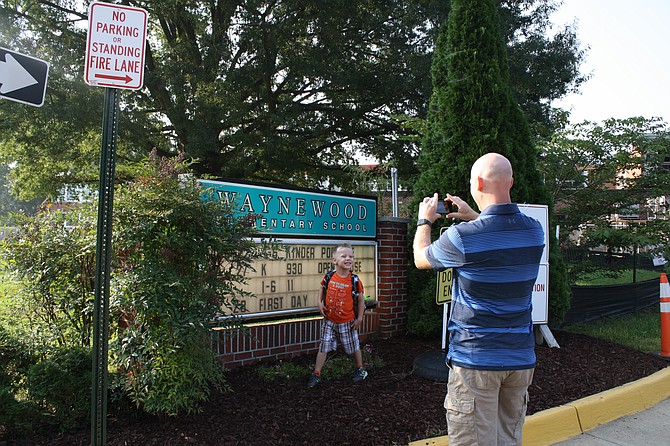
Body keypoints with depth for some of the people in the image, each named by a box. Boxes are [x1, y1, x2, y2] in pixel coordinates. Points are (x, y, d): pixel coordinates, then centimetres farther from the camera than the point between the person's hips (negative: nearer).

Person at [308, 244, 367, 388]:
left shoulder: (354, 280, -14)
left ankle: (360, 369, 38)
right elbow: (322, 288, 12)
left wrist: (359, 318, -4)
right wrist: (320, 303, -1)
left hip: (347, 322, -1)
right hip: (329, 320, 1)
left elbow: (361, 299, -4)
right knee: (324, 347, 7)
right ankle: (316, 374, 18)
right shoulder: (329, 277, -9)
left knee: (354, 346, 15)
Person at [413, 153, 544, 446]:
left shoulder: (463, 236, -17)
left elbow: (421, 259, 3)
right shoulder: (534, 231, 0)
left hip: (475, 359, -6)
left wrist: (425, 221, 20)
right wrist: (473, 217, 29)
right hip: (521, 358, 6)